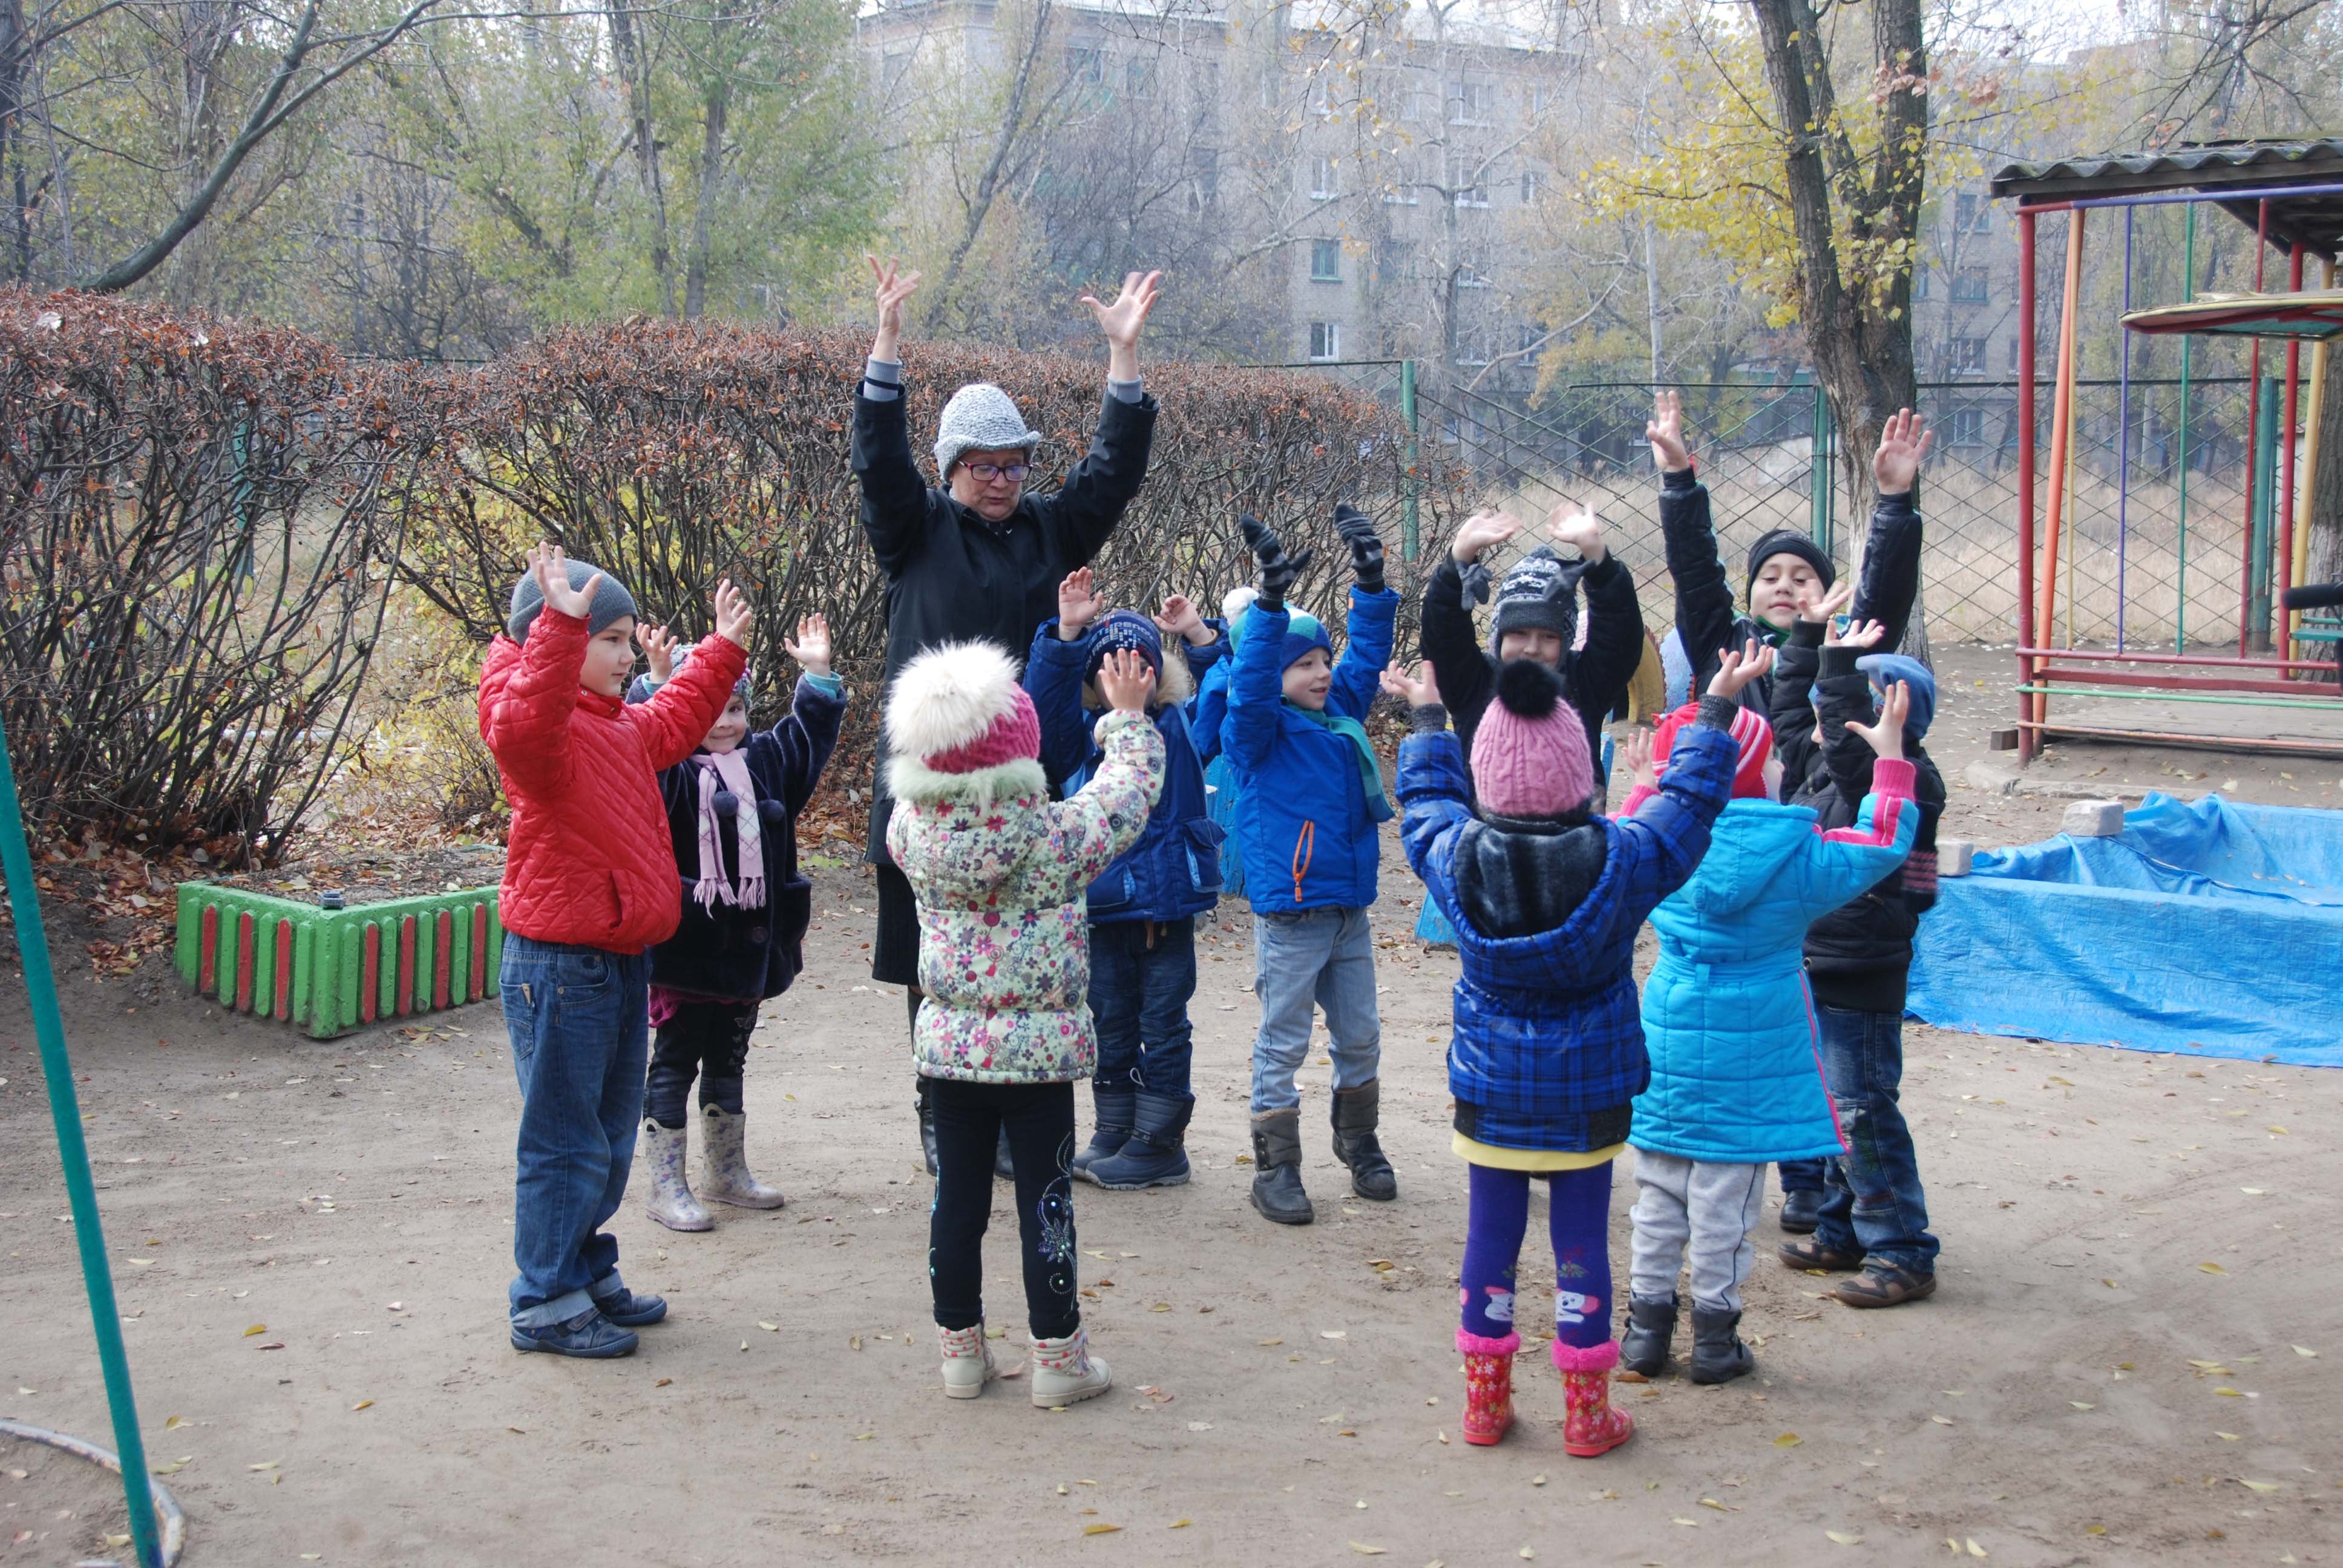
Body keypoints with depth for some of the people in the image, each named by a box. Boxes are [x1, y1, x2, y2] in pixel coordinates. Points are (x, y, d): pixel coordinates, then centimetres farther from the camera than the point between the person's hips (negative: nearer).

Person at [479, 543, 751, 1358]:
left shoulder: (623, 727, 14)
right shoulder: (546, 723, -17)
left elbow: (675, 720, 34)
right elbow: (523, 728, -41)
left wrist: (723, 649, 31)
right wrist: (560, 628, -47)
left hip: (620, 962, 10)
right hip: (558, 965, -10)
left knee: (611, 1137, 18)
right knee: (566, 1143, -2)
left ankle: (588, 1273, 31)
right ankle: (547, 1304, 9)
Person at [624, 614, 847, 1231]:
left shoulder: (763, 764, 11)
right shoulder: (672, 774, -9)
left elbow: (809, 736, 22)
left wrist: (817, 673, 14)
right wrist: (658, 682, -36)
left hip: (749, 947, 7)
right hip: (685, 948, -7)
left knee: (728, 1063, 19)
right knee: (674, 1065, 2)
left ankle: (727, 1172, 32)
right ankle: (667, 1187, 7)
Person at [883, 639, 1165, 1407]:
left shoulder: (910, 829, -7)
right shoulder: (1056, 835, -17)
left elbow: (928, 788, 17)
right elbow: (1129, 790, -1)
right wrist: (1128, 716, 13)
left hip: (948, 1041, 4)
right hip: (1041, 1047, -3)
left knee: (957, 1194, 12)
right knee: (1045, 1199, 6)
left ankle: (961, 1348, 23)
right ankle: (1058, 1356, 14)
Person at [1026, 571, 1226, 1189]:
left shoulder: (1181, 729, 3)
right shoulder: (1081, 733, 1)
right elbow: (1044, 697, -14)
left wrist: (1199, 636, -7)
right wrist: (1067, 633, -23)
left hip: (1168, 905, -2)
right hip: (1104, 904, 2)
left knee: (1163, 1027, 5)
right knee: (1110, 1024, 13)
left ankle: (1159, 1143, 14)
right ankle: (1113, 1133, 25)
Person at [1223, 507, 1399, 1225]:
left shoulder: (1342, 715, 10)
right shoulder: (1259, 731, -9)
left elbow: (1367, 653, 14)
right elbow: (1252, 681, -26)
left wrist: (1371, 582, 3)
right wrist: (1271, 600, -37)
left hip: (1349, 908, 7)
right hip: (1289, 915, -7)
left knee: (1360, 1036, 16)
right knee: (1283, 1043, 1)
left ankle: (1358, 1142, 34)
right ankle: (1275, 1169, 8)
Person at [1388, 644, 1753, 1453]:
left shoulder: (1457, 855, -12)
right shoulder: (1620, 859, -16)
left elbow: (1425, 801, 10)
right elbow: (1689, 804, 1)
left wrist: (1427, 720, 26)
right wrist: (1716, 712, 15)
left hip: (1490, 1093, 2)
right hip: (1587, 1094, -1)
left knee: (1491, 1233, 12)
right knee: (1581, 1240, 7)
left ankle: (1485, 1400, 23)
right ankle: (1587, 1412, 17)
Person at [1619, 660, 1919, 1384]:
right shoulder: (1798, 856, -11)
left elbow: (1655, 787, 19)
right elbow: (1882, 846, 5)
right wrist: (1890, 758, 12)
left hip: (1669, 1043, 3)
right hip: (1751, 1050, -3)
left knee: (1658, 1190, 13)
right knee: (1726, 1200, 4)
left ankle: (1647, 1323, 20)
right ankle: (1714, 1337, 13)